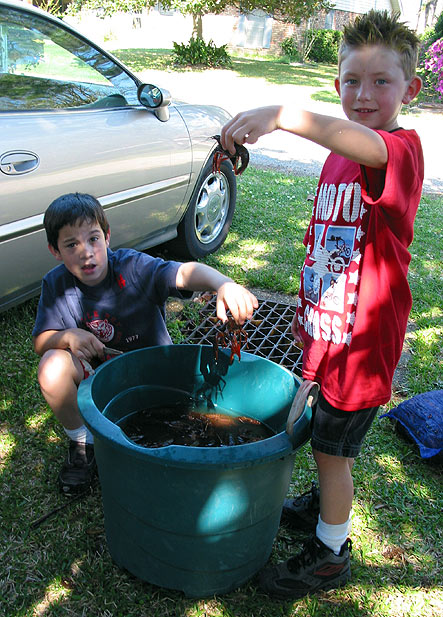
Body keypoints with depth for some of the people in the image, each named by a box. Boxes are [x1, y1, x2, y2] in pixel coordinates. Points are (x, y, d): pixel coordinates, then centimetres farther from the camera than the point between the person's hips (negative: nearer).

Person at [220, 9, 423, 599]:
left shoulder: (403, 147, -18)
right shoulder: (341, 153, 8)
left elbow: (370, 145, -45)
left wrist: (279, 114, -59)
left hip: (364, 334, -8)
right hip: (331, 324, 8)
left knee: (331, 444, 7)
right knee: (330, 436, 25)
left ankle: (330, 553, 30)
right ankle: (324, 502, 51)